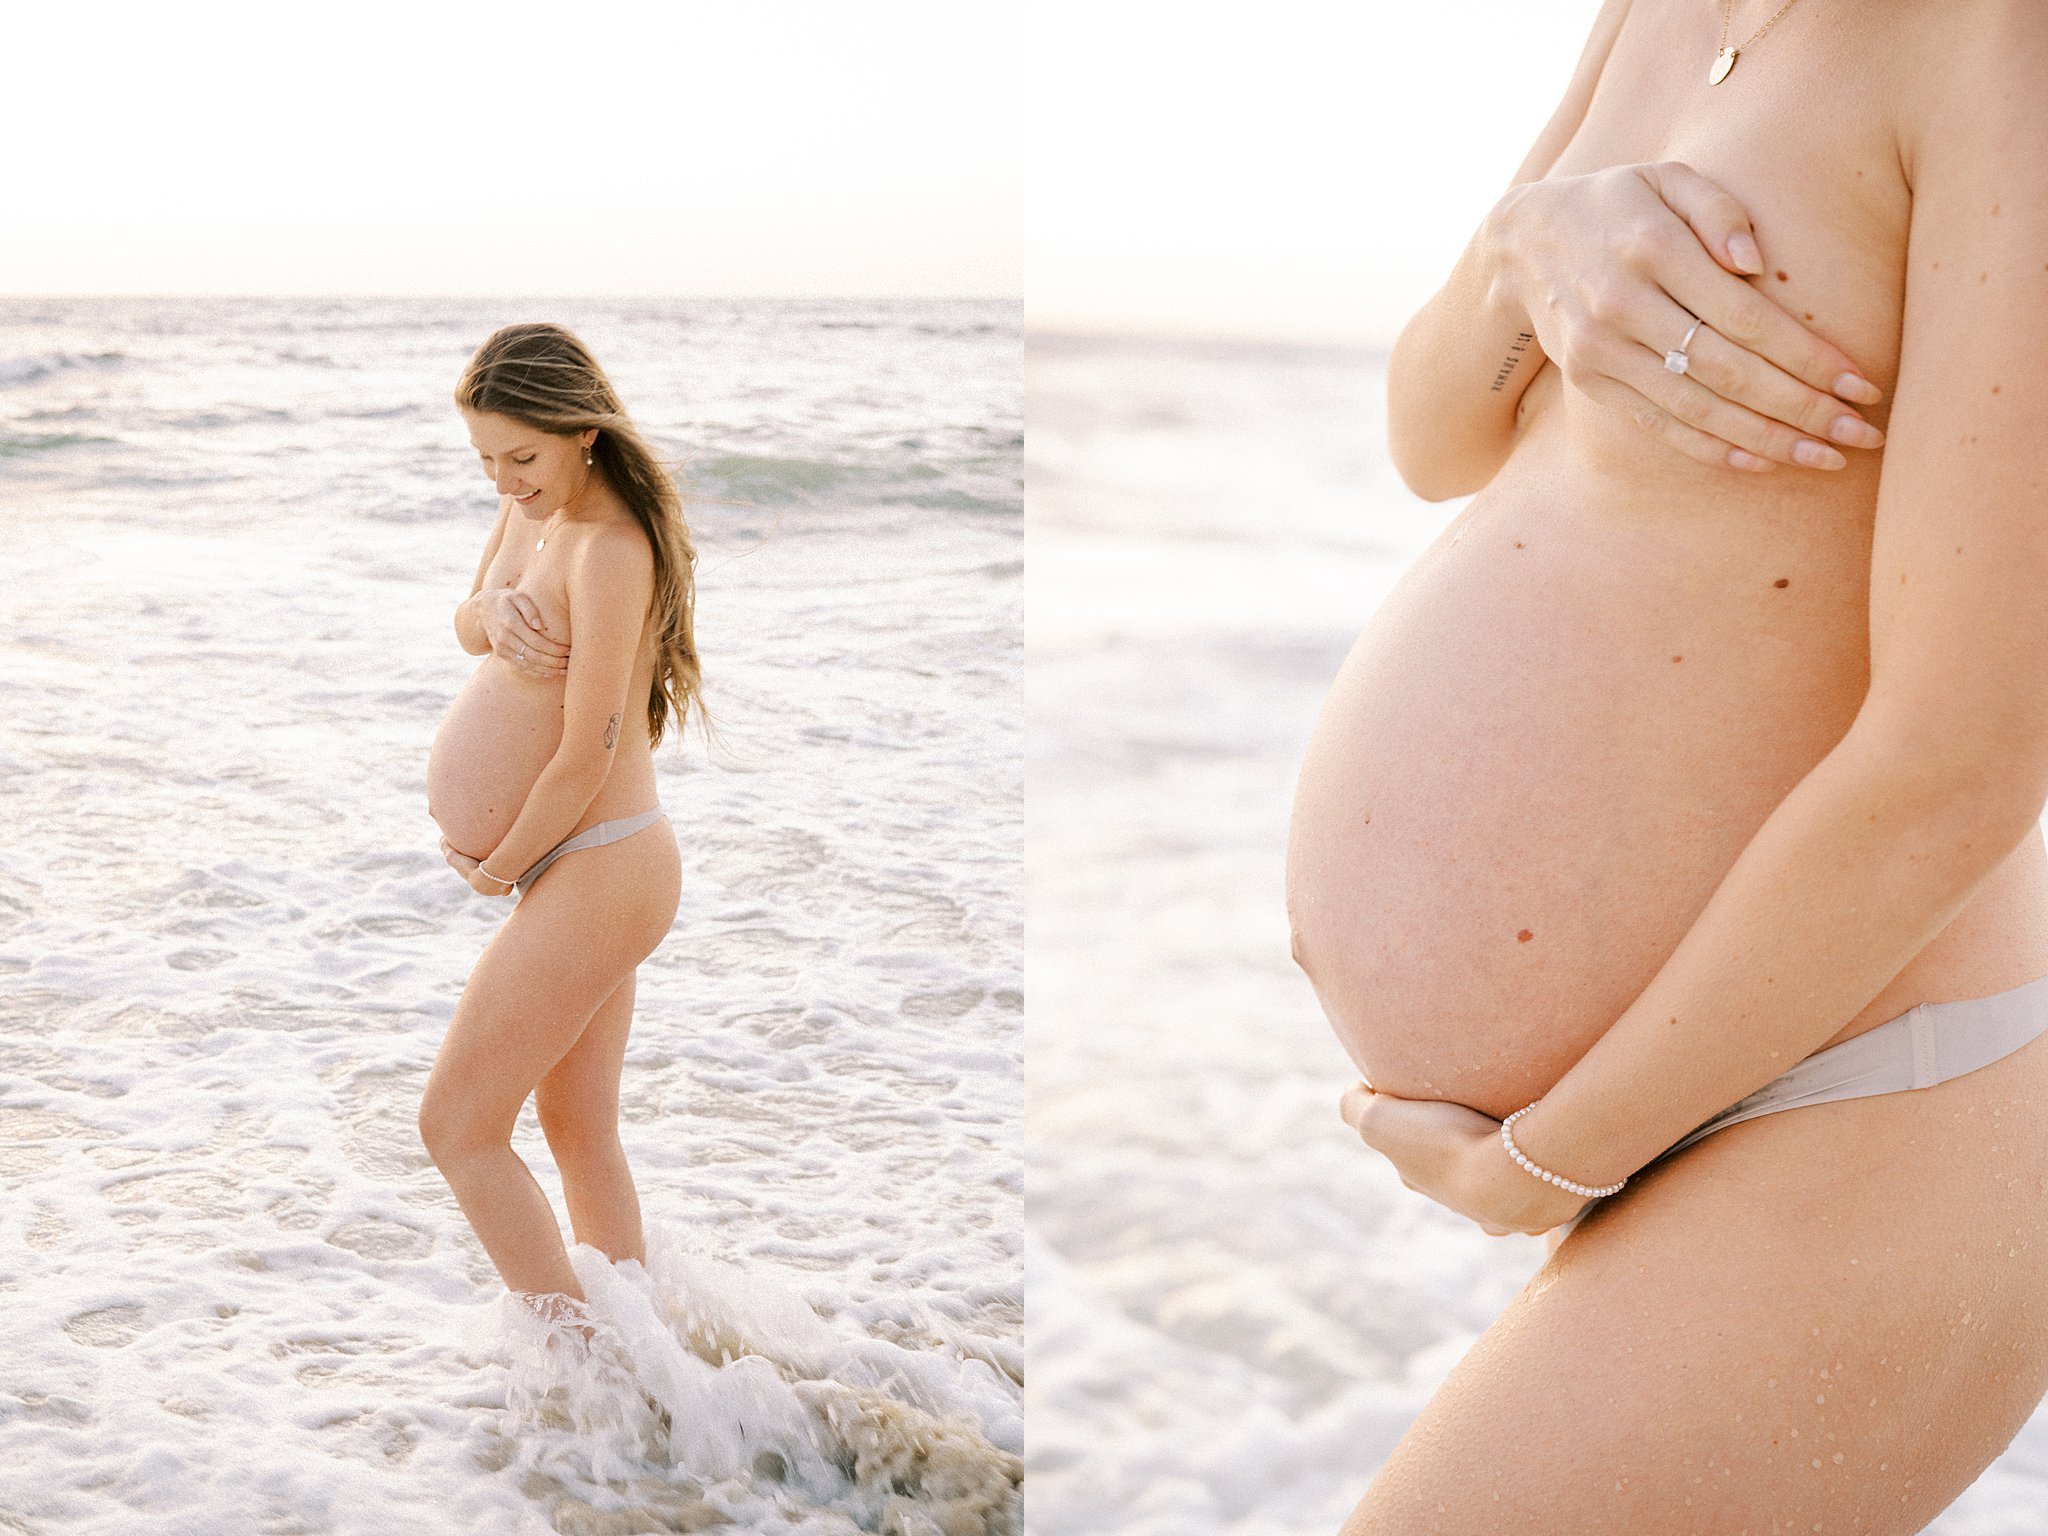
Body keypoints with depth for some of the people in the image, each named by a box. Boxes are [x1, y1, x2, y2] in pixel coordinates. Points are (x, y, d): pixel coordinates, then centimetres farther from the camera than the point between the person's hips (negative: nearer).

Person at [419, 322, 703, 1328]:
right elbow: (469, 630, 13)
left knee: (457, 1128, -2)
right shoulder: (532, 507, 4)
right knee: (581, 1133, 18)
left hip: (595, 876, -10)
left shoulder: (613, 549, -24)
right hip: (591, 872, 10)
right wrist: (494, 609, -12)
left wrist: (496, 866, -7)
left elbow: (586, 757, -23)